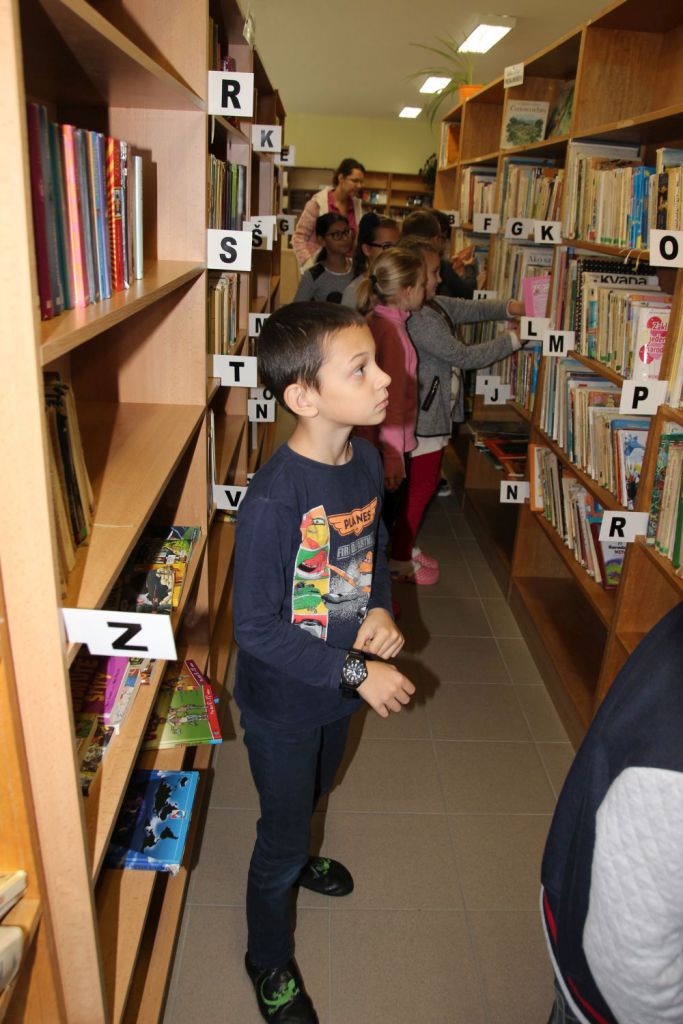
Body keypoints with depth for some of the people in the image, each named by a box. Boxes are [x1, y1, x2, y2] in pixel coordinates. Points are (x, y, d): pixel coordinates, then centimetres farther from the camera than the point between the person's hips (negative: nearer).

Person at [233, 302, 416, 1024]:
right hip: (282, 702, -6)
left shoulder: (366, 460, -9)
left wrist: (381, 608, -9)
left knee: (313, 792, 33)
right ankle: (269, 964, 45)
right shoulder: (273, 498, -33)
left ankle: (294, 855, 66)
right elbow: (256, 629, -26)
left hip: (339, 687, 7)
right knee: (283, 830, 16)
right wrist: (356, 673, -24)